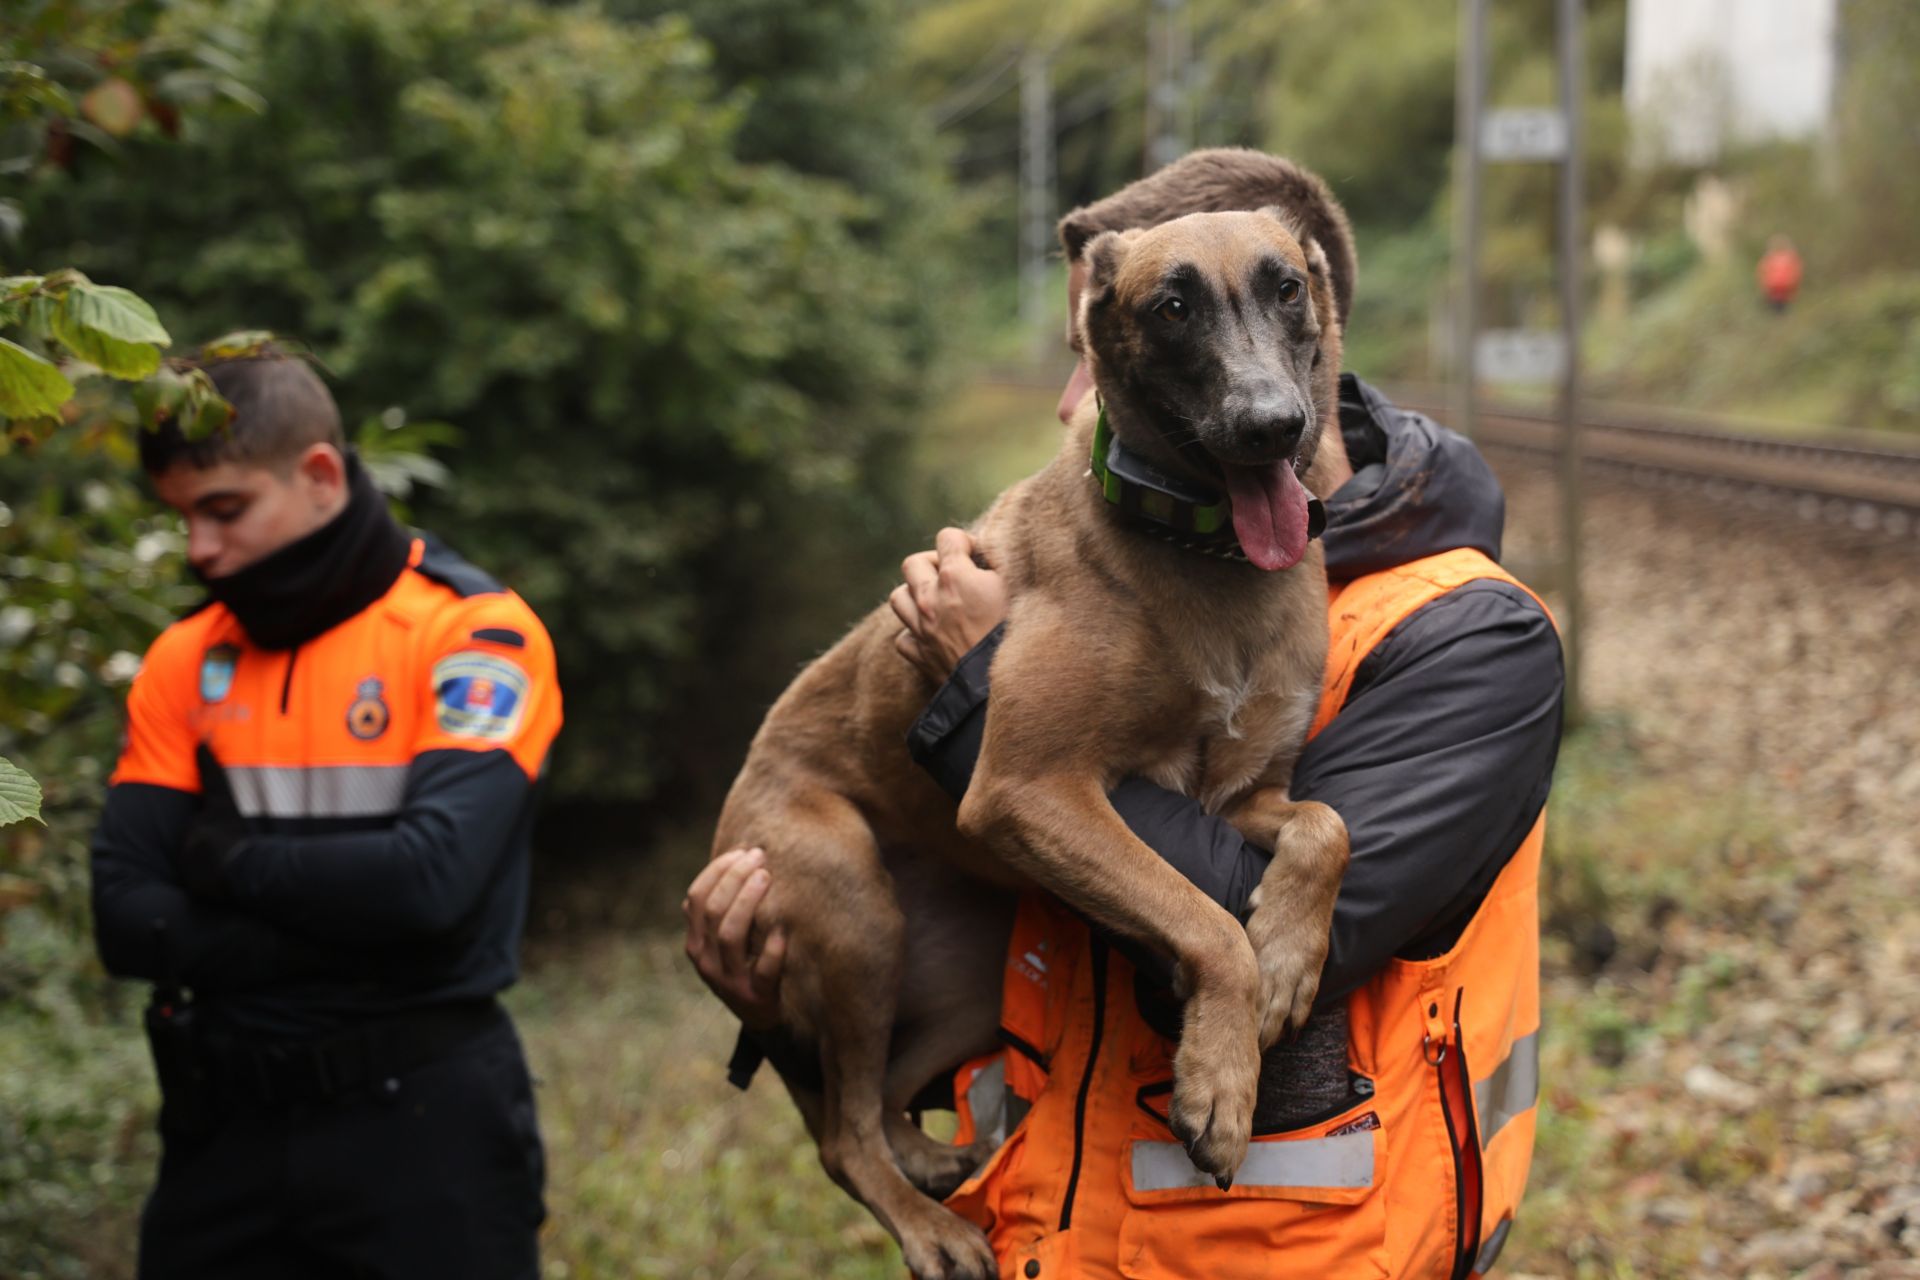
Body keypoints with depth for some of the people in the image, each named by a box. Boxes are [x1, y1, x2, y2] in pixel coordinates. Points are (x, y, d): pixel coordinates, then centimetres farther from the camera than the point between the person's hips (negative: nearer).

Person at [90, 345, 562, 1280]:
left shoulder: (474, 634, -8)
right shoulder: (183, 663, 6)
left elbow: (432, 880, -21)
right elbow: (126, 921, -3)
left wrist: (229, 857, -8)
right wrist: (353, 938, -14)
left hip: (419, 1111, -4)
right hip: (226, 1115, 4)